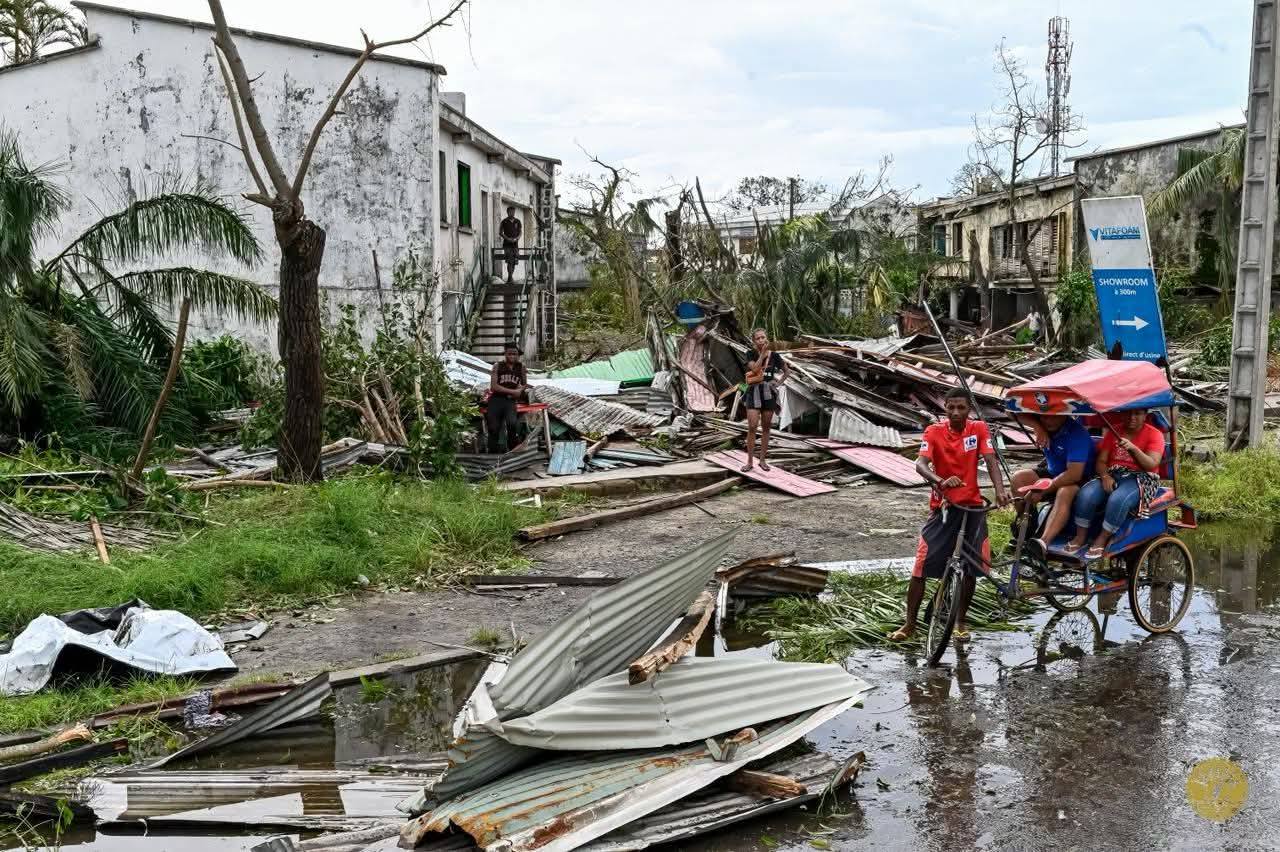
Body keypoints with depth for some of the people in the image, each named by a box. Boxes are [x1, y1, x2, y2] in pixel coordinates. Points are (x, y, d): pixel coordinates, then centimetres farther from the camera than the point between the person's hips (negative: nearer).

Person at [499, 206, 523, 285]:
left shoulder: (517, 222, 10)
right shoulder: (504, 222, 2)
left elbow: (520, 232, 10)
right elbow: (500, 233, 3)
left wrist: (516, 238, -9)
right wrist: (507, 238, -12)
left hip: (515, 243, 3)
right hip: (507, 244, -3)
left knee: (514, 261, 4)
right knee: (509, 261, -15)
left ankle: (510, 278, 17)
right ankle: (510, 278, -19)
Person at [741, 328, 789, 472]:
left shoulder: (774, 355, 2)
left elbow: (787, 371, 14)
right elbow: (755, 369, -21)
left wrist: (778, 383, 0)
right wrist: (763, 353, -16)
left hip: (768, 392, 2)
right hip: (754, 391, -2)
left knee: (766, 427, 8)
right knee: (752, 427, -9)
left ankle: (763, 460, 17)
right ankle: (750, 461, -2)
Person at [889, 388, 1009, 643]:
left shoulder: (979, 429, -3)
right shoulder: (934, 432, -7)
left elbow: (990, 460, -15)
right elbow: (921, 464, -21)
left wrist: (1000, 489, -33)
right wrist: (941, 481, -42)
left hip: (972, 505, 1)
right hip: (942, 505, -1)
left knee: (972, 566, 5)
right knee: (921, 566, -5)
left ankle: (960, 621, 23)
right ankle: (909, 624, 6)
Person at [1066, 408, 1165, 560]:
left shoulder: (1154, 434, 2)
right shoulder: (1114, 432, 12)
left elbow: (1152, 465, -9)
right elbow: (1101, 460, 7)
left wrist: (1133, 448, -23)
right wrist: (1105, 476, -14)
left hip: (1140, 478, -4)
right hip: (1112, 475, 4)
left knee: (1118, 499, -37)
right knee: (1086, 494, -27)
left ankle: (1102, 540, -21)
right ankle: (1080, 537, -13)